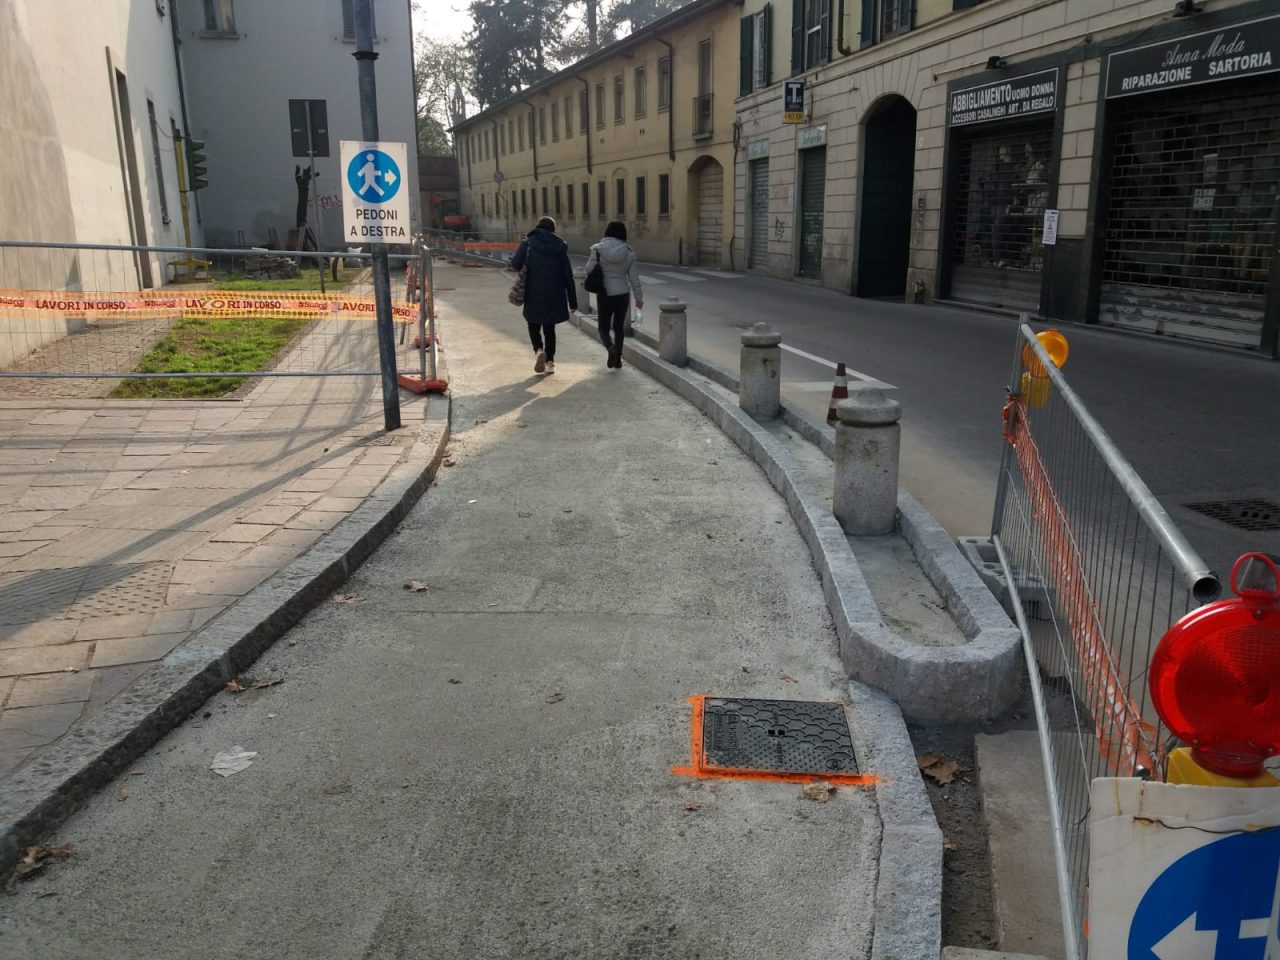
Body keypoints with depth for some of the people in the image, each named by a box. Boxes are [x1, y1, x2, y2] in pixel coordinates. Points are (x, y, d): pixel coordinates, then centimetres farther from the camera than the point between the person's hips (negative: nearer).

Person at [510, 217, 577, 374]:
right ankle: (550, 361, 14)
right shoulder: (560, 246, 2)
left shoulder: (528, 243, -3)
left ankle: (539, 350, -13)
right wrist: (572, 301, 5)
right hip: (555, 296, 2)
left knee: (534, 325, 13)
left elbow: (515, 265, -16)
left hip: (534, 294, -2)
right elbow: (568, 275, 1)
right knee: (549, 328, 15)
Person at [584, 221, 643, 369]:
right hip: (623, 294, 2)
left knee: (604, 327, 9)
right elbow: (634, 276, 0)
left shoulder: (598, 249, -10)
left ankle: (611, 348, -20)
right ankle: (617, 360, 17)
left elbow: (589, 269, -6)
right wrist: (639, 297, 8)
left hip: (605, 294, -2)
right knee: (619, 327, 15)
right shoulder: (628, 251, -2)